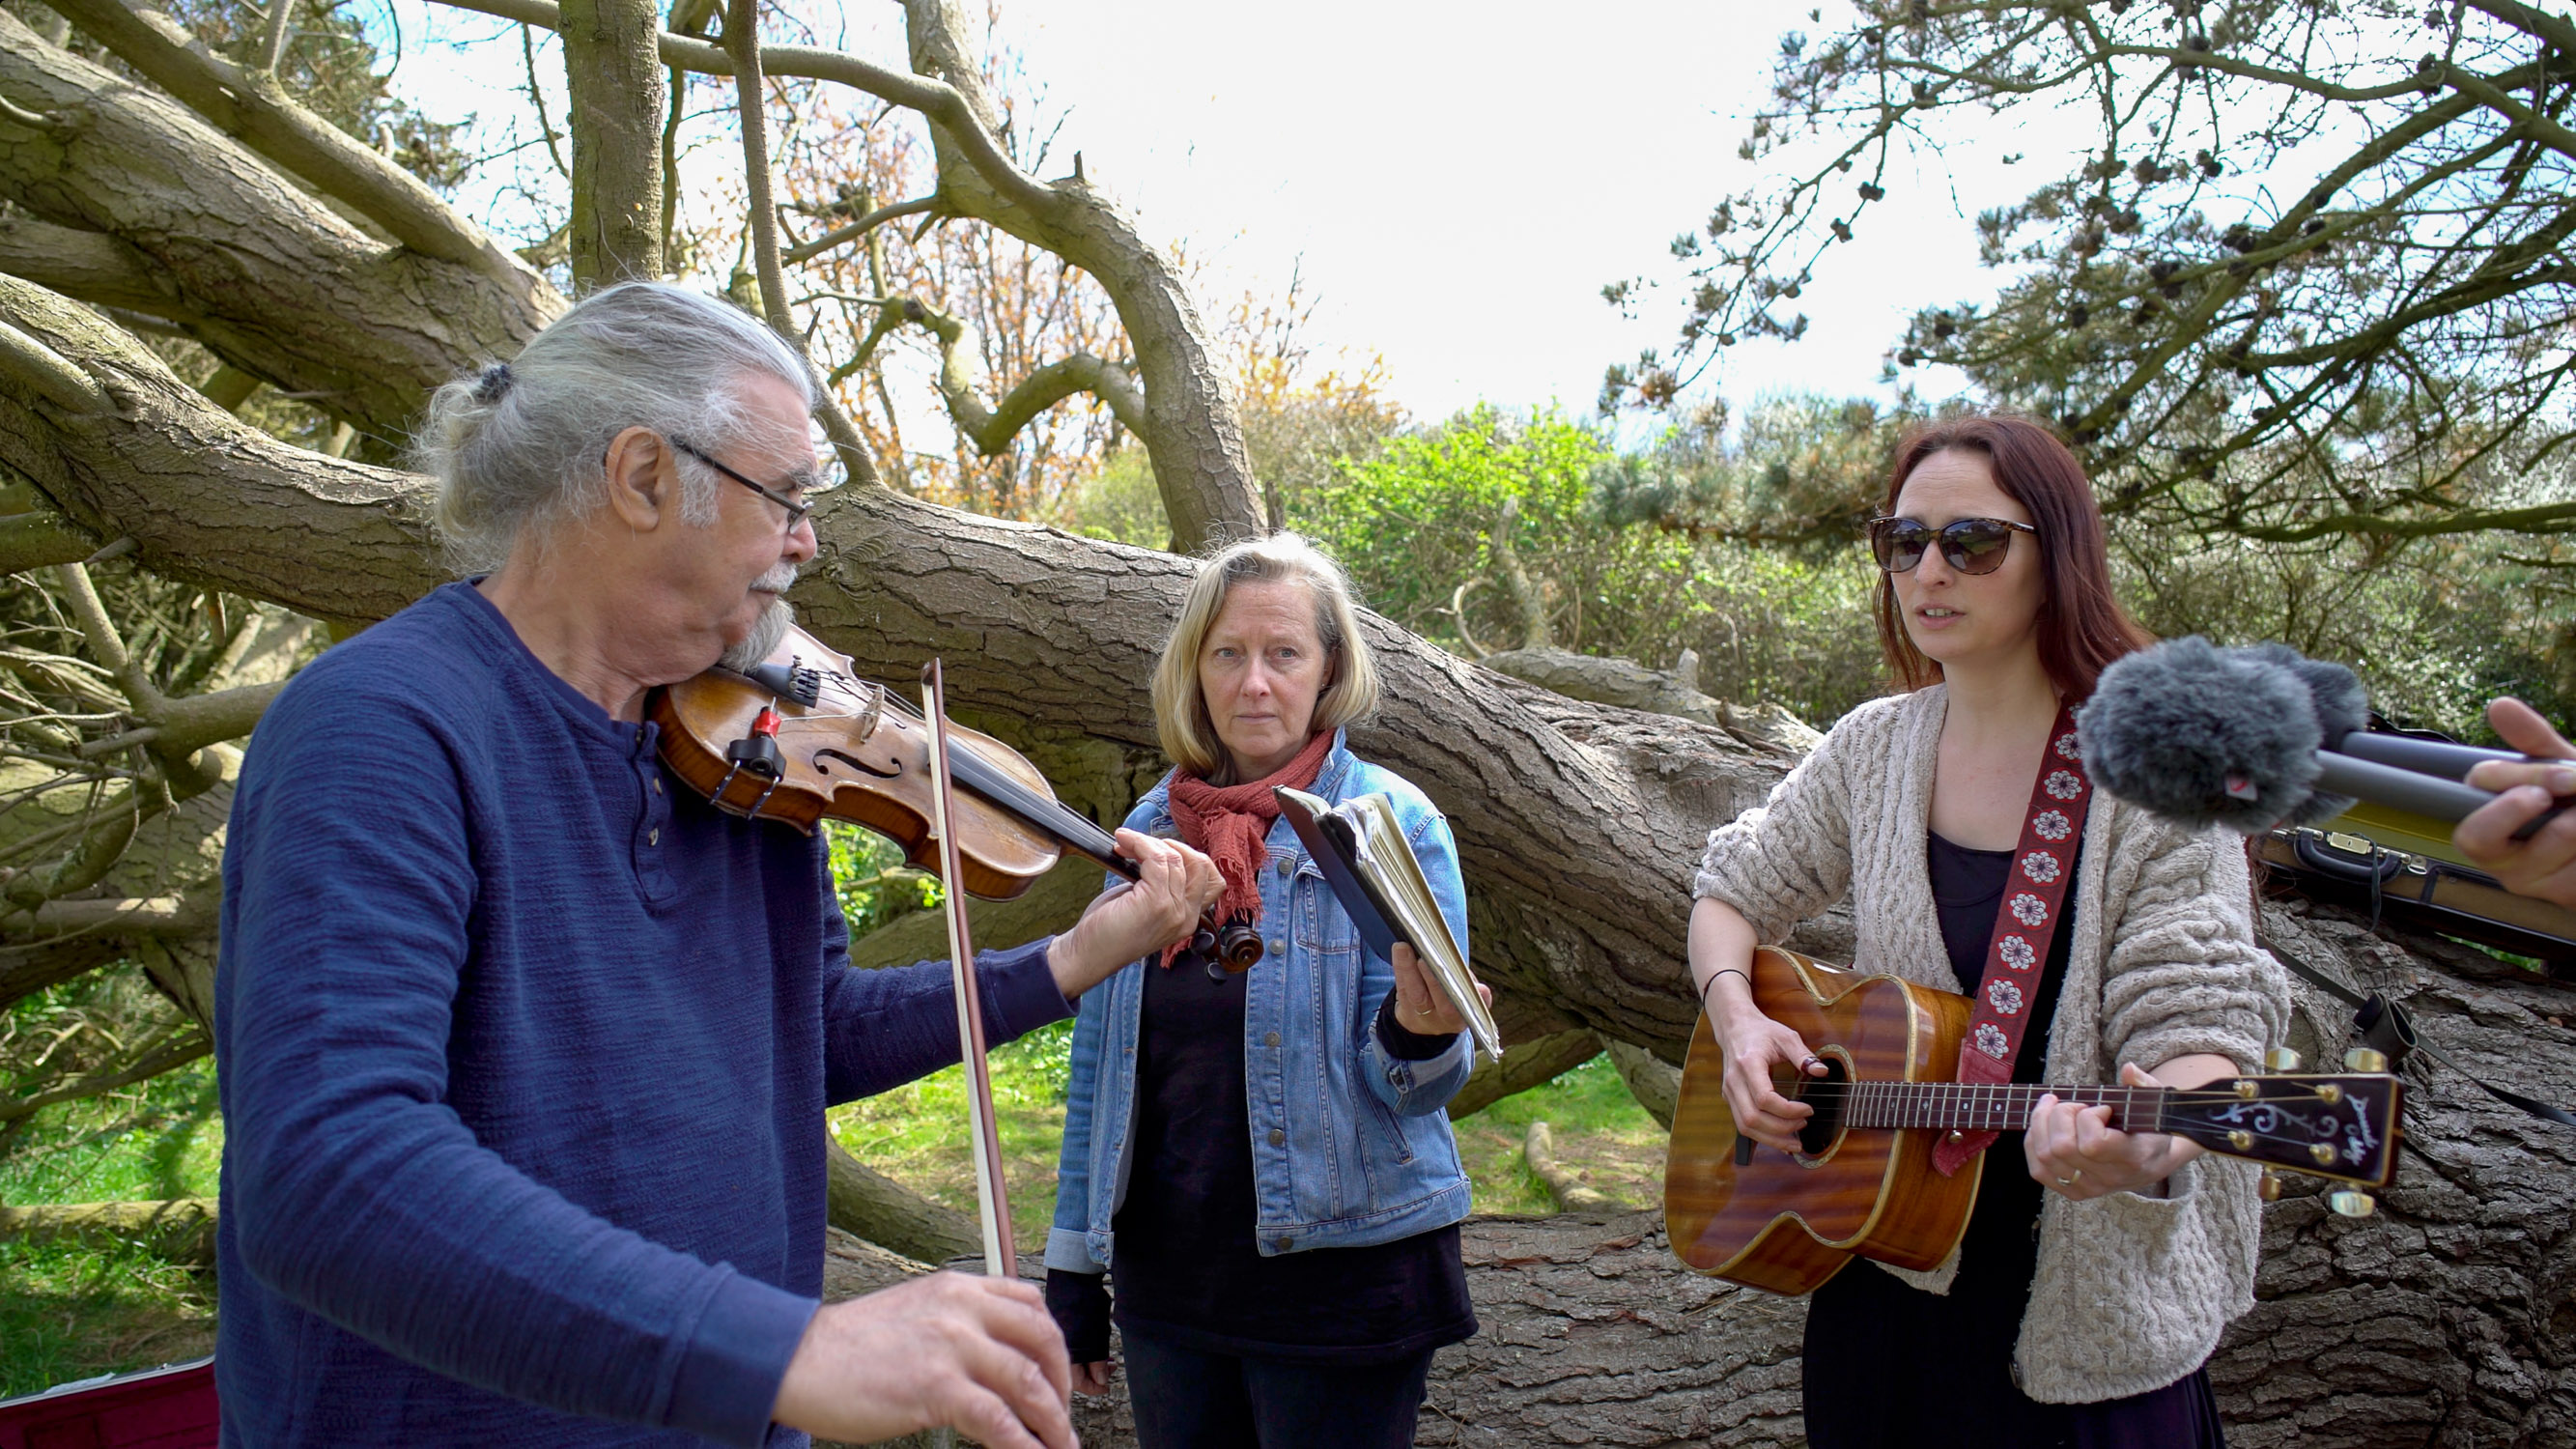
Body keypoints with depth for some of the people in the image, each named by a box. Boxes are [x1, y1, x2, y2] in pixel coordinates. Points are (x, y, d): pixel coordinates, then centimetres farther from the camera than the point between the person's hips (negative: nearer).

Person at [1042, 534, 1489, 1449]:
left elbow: (1409, 1088, -11)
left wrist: (1419, 1033, -33)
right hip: (1168, 1282, 4)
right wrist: (1073, 1270, 9)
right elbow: (1100, 1065, 9)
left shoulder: (1392, 823, -8)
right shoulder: (1151, 829, 4)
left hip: (1341, 1275, -4)